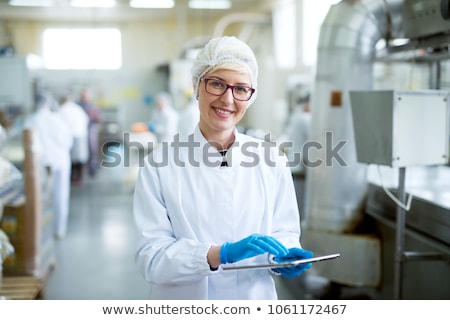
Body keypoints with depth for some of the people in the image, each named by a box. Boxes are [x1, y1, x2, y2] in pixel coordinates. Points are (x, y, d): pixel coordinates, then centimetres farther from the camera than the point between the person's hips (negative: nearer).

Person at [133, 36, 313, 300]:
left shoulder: (271, 161, -4)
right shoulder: (160, 164, -10)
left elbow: (285, 231, 1)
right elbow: (150, 256, -17)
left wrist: (283, 258, -20)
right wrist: (220, 254, -31)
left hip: (255, 298, 2)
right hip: (185, 299, -2)